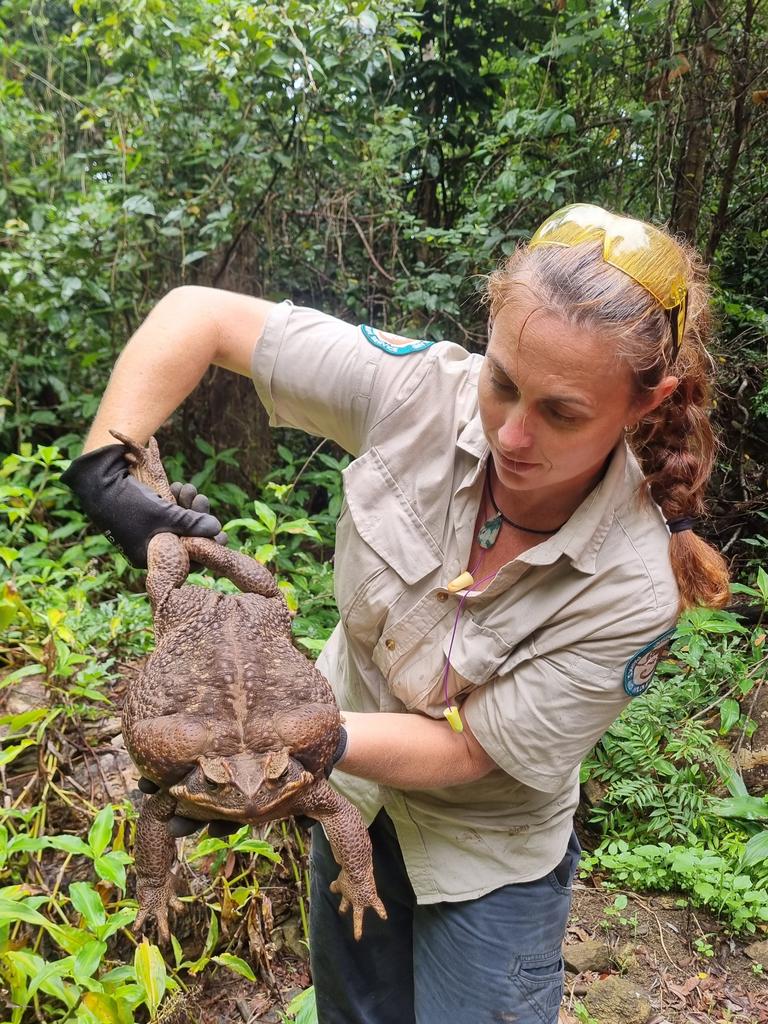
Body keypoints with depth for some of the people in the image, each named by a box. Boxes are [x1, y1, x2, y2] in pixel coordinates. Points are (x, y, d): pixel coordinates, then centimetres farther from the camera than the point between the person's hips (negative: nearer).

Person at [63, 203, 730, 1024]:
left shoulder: (636, 588, -32)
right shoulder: (421, 389, -28)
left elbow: (469, 748, -26)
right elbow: (198, 315, -21)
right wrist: (105, 466, -31)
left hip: (486, 848, -3)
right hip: (353, 790, 4)